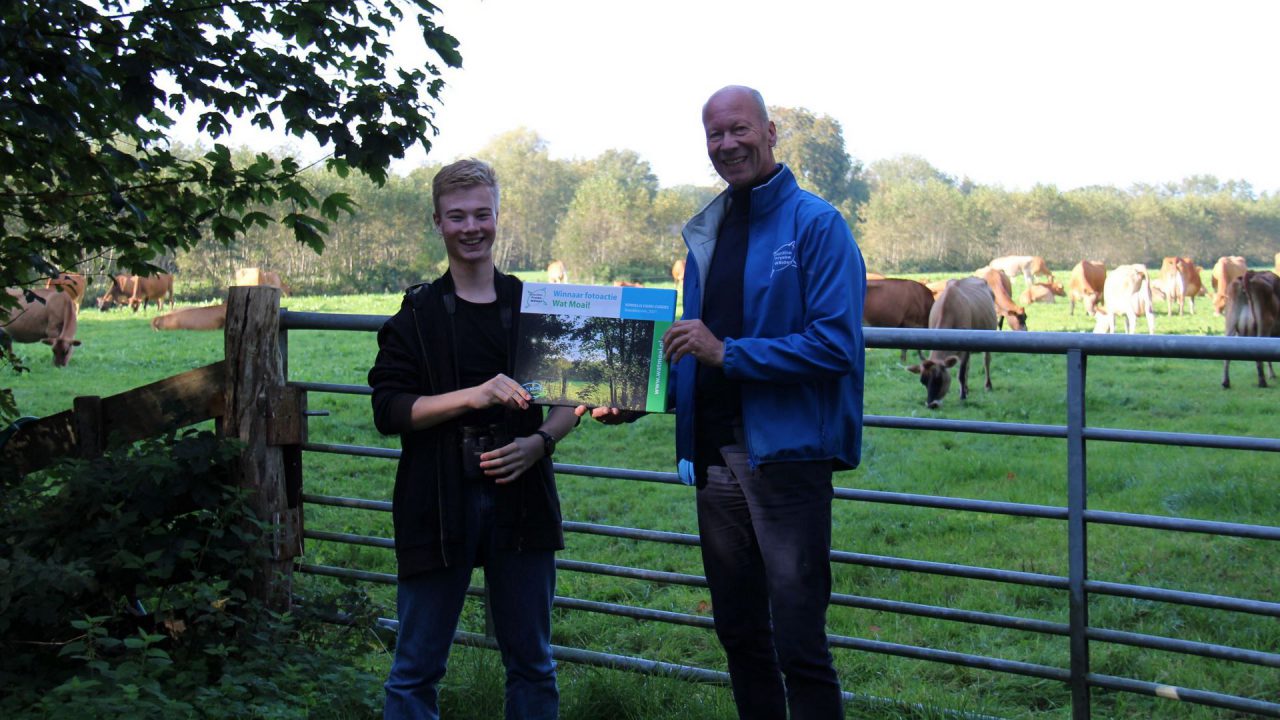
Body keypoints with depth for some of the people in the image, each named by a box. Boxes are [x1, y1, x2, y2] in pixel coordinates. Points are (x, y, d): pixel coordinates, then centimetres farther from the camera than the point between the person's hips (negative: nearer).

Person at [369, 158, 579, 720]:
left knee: (532, 663, 10)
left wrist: (541, 441, -8)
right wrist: (472, 395, -18)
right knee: (416, 668, 4)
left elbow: (570, 399, 13)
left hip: (520, 499, 2)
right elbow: (388, 410, -6)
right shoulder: (417, 314, 3)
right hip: (438, 503, -2)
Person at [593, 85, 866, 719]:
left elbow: (836, 343, -17)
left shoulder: (816, 225, -7)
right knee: (738, 634, 16)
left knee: (798, 642, -3)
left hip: (786, 453, -7)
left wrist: (727, 353, -20)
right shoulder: (705, 233, 14)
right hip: (714, 454, 7)